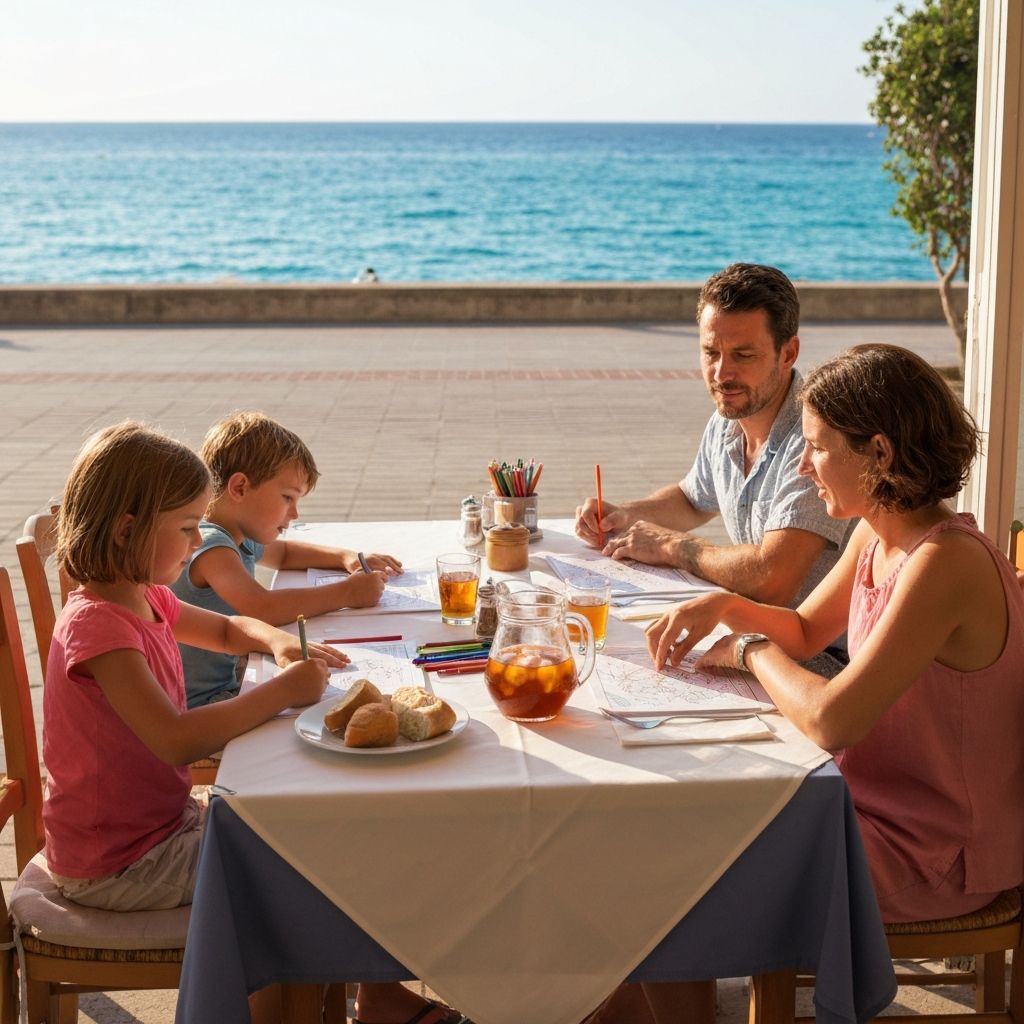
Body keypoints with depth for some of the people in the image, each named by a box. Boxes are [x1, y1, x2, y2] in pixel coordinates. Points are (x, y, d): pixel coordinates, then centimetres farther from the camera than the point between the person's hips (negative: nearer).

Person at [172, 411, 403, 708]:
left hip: (230, 684, 10)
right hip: (199, 705, -10)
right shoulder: (210, 545, -20)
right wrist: (347, 593, -25)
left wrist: (345, 557, 17)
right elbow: (263, 608, -35)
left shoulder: (241, 542, 11)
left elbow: (282, 552, 34)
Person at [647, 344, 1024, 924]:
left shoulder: (946, 562, -28)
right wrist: (725, 607, -4)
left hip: (940, 854, -8)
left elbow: (831, 720, -32)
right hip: (882, 799, 8)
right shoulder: (876, 534, 0)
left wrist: (752, 651, -14)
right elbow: (806, 631, 16)